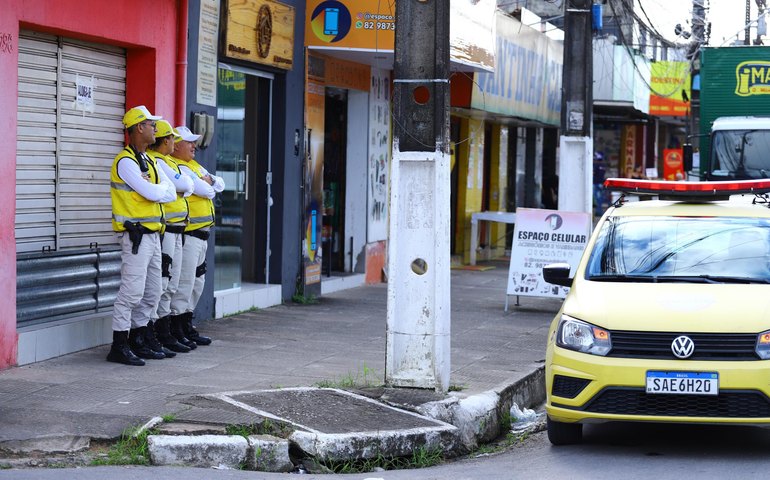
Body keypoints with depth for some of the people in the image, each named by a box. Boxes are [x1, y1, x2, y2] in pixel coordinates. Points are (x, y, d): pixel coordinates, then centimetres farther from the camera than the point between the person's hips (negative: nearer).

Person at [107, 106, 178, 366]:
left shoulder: (149, 161, 17)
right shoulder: (126, 161, -13)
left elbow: (171, 192, 10)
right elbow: (152, 193, -20)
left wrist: (155, 191, -8)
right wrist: (162, 189, 1)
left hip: (152, 235, 10)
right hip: (136, 235, -10)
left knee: (152, 293, 13)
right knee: (132, 291, -10)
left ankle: (138, 341, 20)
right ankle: (119, 347, -7)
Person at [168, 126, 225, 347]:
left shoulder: (194, 166, 19)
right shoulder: (178, 168, -14)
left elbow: (219, 185, 15)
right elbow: (206, 191, -18)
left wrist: (209, 181, -6)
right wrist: (208, 185, 4)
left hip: (201, 234, 10)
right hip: (188, 234, -10)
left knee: (197, 283, 16)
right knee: (184, 282, -8)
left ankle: (187, 327, 24)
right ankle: (175, 331, -4)